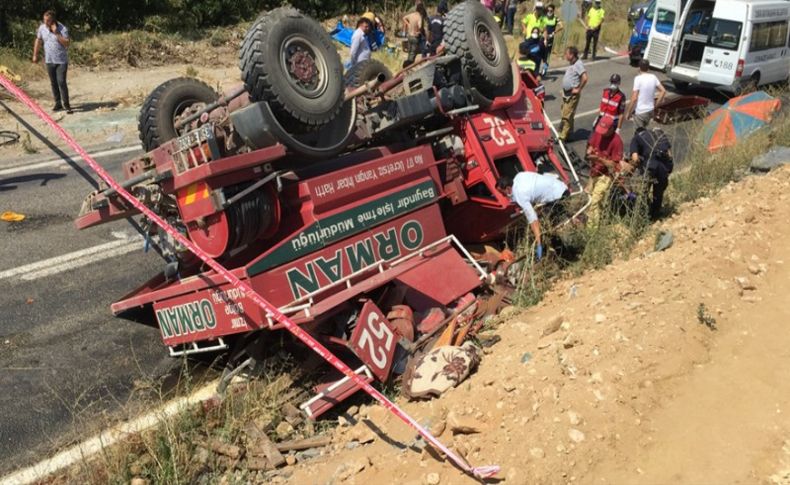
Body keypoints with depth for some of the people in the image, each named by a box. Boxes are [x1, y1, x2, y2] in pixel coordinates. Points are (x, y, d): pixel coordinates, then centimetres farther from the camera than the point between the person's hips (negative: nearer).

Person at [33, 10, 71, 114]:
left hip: (61, 60, -5)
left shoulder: (62, 29, -12)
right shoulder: (42, 28, 2)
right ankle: (58, 103, 19)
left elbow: (67, 43, -22)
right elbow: (38, 41, 14)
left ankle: (66, 105, -5)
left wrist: (56, 33, -26)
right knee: (53, 83, 9)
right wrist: (35, 55, 16)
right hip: (49, 60, 5)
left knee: (61, 82, -12)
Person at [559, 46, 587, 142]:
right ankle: (568, 133, 27)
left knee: (567, 116, -7)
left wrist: (578, 89, -21)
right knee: (565, 115, 16)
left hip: (572, 95, -10)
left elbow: (584, 78, -29)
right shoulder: (571, 63, 9)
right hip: (566, 93, 10)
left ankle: (563, 137, -3)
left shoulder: (579, 64, -19)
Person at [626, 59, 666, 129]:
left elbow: (634, 98, -20)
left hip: (639, 112, -6)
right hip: (650, 110, 6)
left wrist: (629, 112, -11)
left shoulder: (638, 79, -17)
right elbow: (663, 91, 5)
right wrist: (656, 105, 12)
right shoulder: (653, 77, 2)